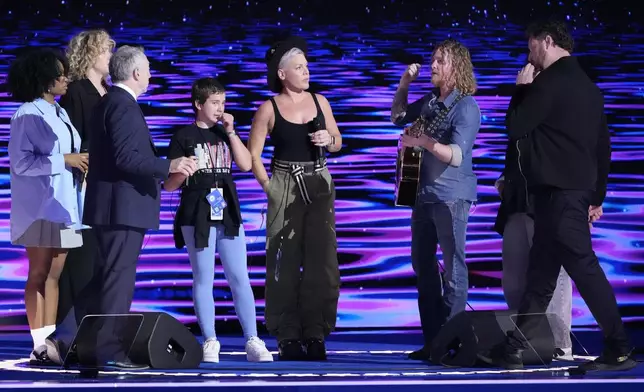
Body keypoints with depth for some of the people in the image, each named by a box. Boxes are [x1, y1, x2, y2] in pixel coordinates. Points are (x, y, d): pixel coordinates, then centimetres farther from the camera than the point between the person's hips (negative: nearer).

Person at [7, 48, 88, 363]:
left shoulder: (60, 114, 14)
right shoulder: (27, 115, -8)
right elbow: (21, 162, -15)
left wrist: (82, 162, -2)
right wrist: (63, 160, -16)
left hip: (65, 204, 7)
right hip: (40, 205, -7)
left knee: (54, 274, 7)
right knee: (40, 274, -4)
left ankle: (50, 341, 9)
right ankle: (39, 345, -2)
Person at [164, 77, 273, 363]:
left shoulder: (225, 133, 14)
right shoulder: (183, 137, 1)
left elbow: (245, 164, 1)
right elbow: (169, 185, 2)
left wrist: (230, 132, -2)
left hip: (228, 213, 4)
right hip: (196, 216, -4)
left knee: (240, 278, 1)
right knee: (203, 279, 0)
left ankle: (252, 341, 1)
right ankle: (210, 342, 5)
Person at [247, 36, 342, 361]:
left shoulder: (320, 102, 7)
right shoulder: (269, 109, -3)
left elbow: (337, 143, 16)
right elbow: (253, 154, -3)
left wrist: (329, 139, -5)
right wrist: (269, 187, -8)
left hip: (319, 184, 3)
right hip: (286, 187, -3)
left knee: (321, 259, 1)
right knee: (286, 260, -1)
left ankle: (315, 334, 8)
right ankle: (288, 336, 4)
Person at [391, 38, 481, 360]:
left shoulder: (466, 106, -11)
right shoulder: (430, 101, 10)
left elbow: (456, 155, -20)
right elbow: (397, 117, 27)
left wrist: (423, 141, -27)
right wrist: (403, 85, 13)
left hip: (450, 195, -9)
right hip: (424, 193, 9)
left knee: (453, 267, -5)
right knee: (422, 265, 11)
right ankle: (432, 339, 18)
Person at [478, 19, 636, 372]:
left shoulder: (551, 82, -12)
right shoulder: (586, 85, 17)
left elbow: (514, 128, -11)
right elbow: (602, 146, 18)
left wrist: (522, 89, 2)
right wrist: (597, 196, 21)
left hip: (558, 191, -10)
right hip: (577, 189, 10)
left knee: (583, 267, -8)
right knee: (540, 272, 10)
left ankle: (619, 350, -7)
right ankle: (512, 349, 13)